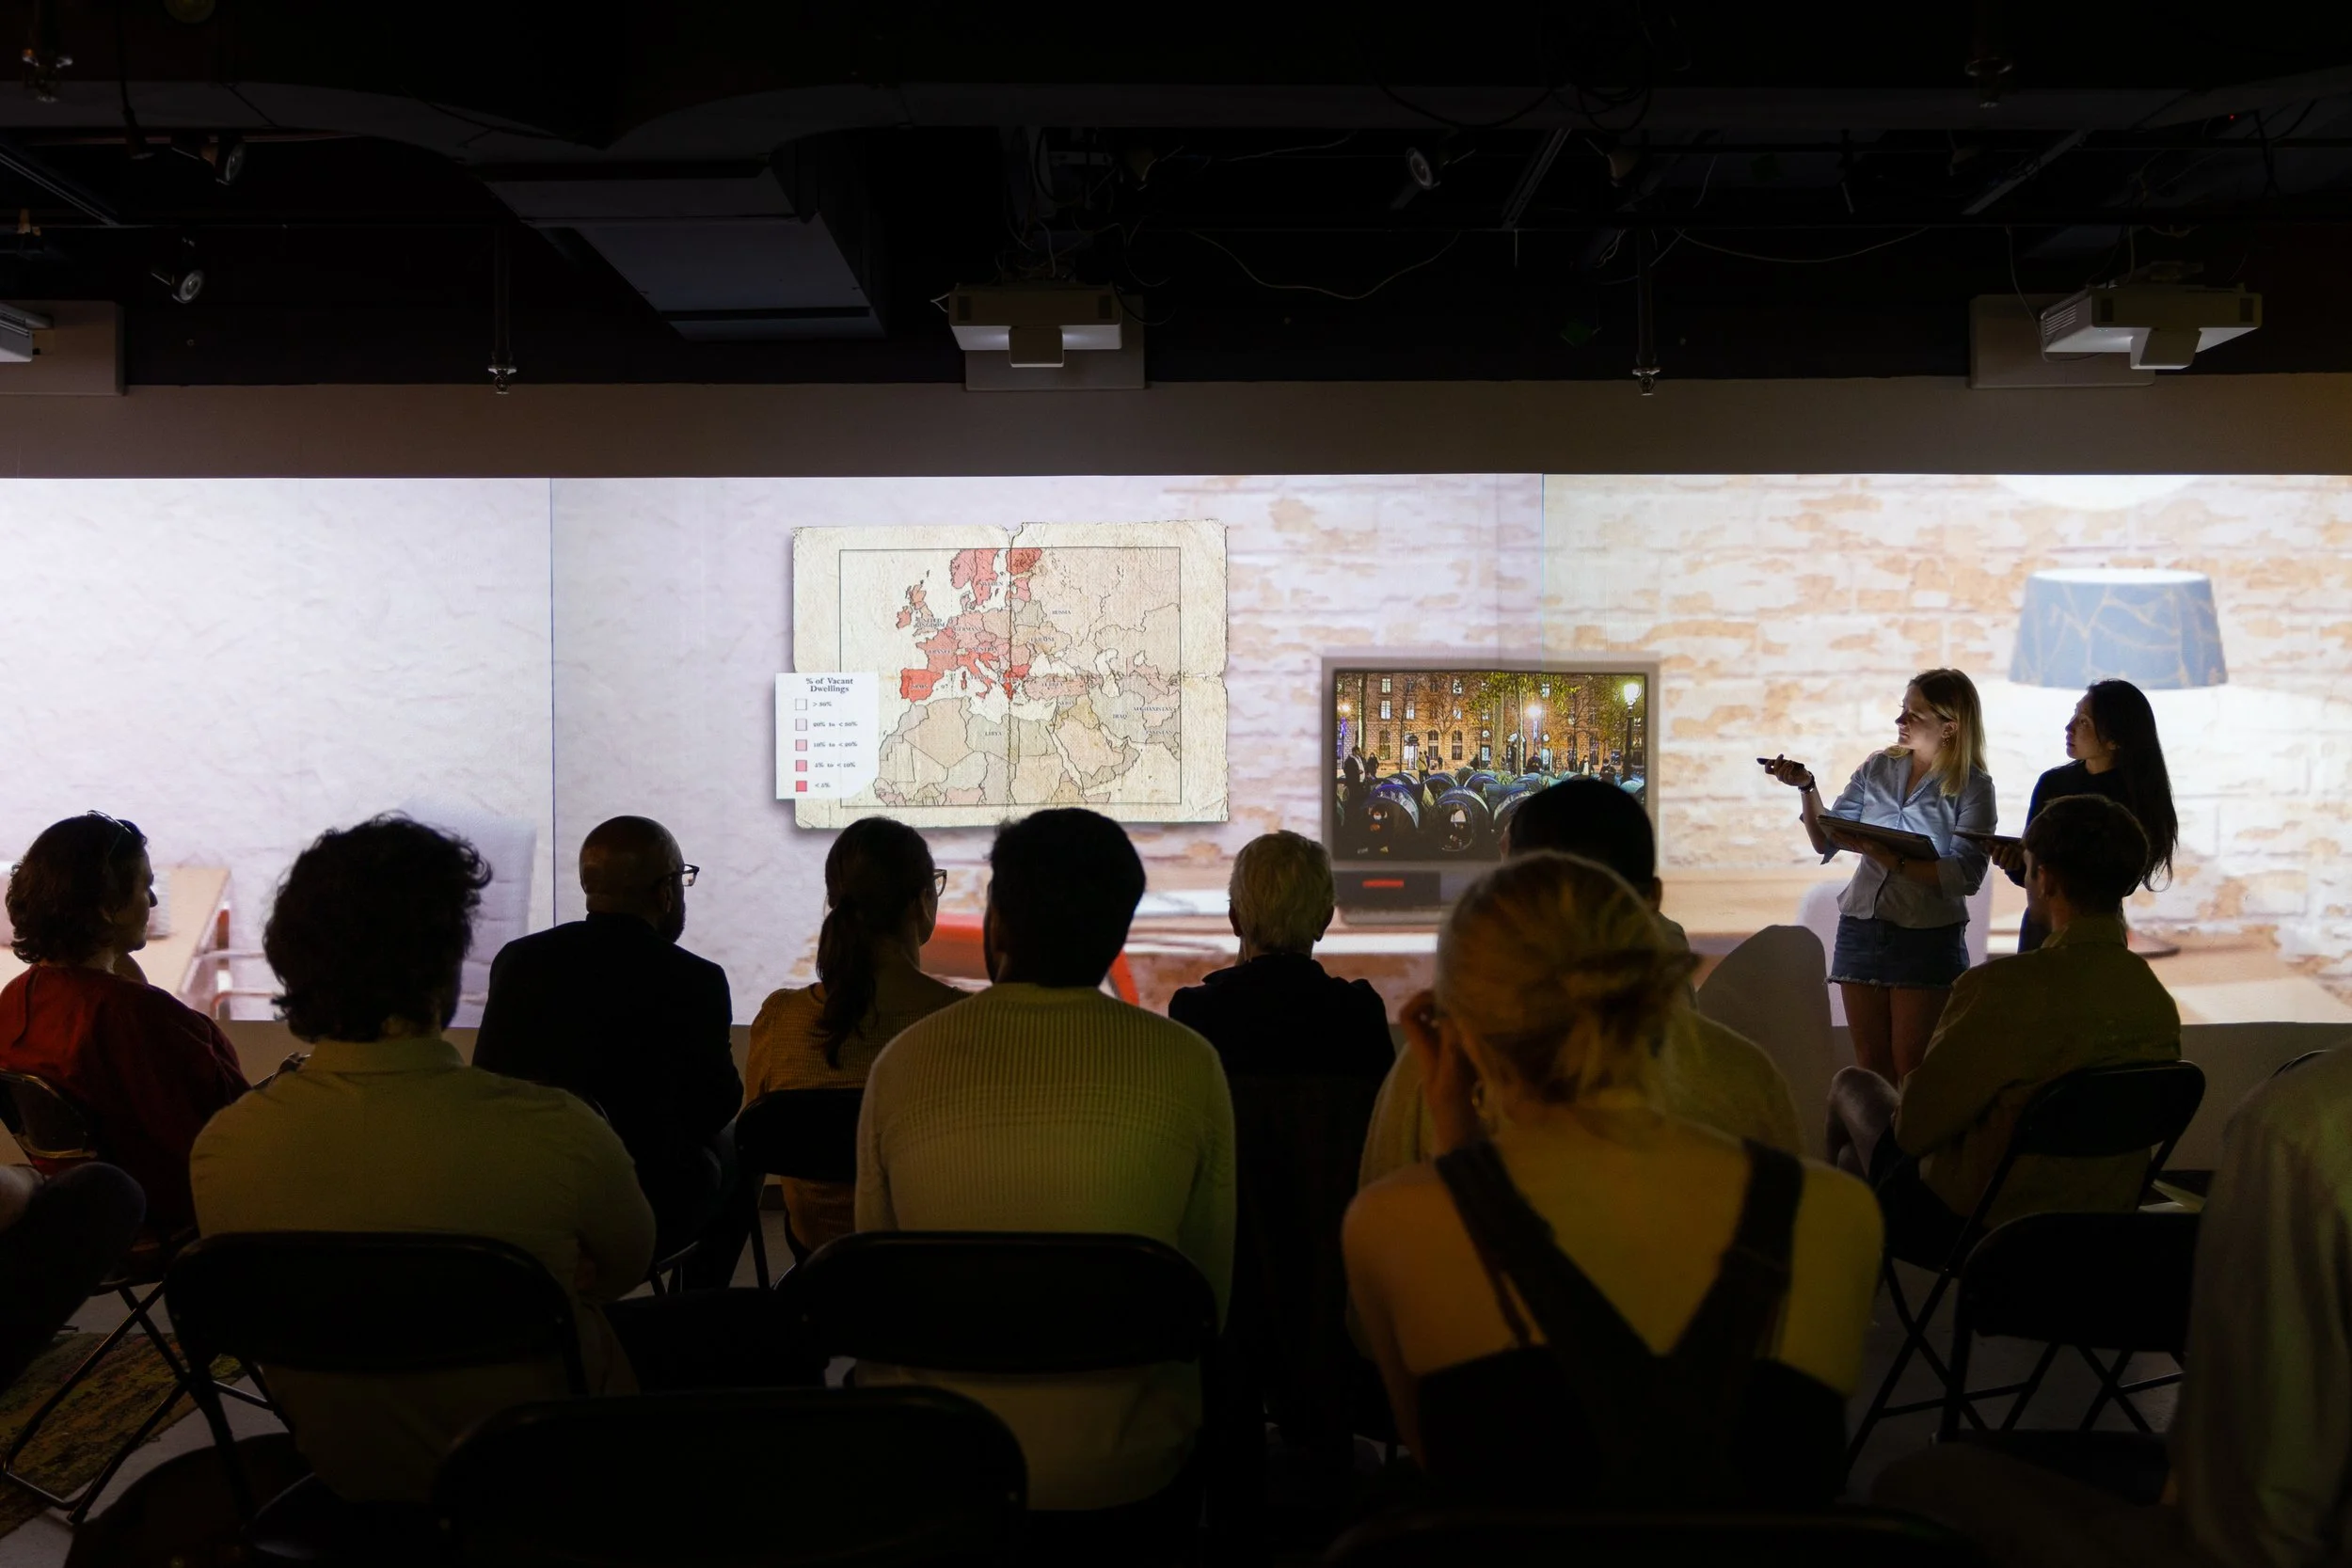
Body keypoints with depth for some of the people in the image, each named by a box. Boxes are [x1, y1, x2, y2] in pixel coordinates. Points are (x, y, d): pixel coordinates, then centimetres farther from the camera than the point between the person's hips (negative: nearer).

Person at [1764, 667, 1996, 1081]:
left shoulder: (1972, 787, -5)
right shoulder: (1878, 768, 7)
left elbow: (1967, 875, -17)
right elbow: (1826, 842, 7)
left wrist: (1893, 860, -27)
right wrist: (1806, 788, -7)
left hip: (1927, 937, -4)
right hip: (1861, 928, 4)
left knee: (1911, 1065, 1)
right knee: (1870, 1061, 9)